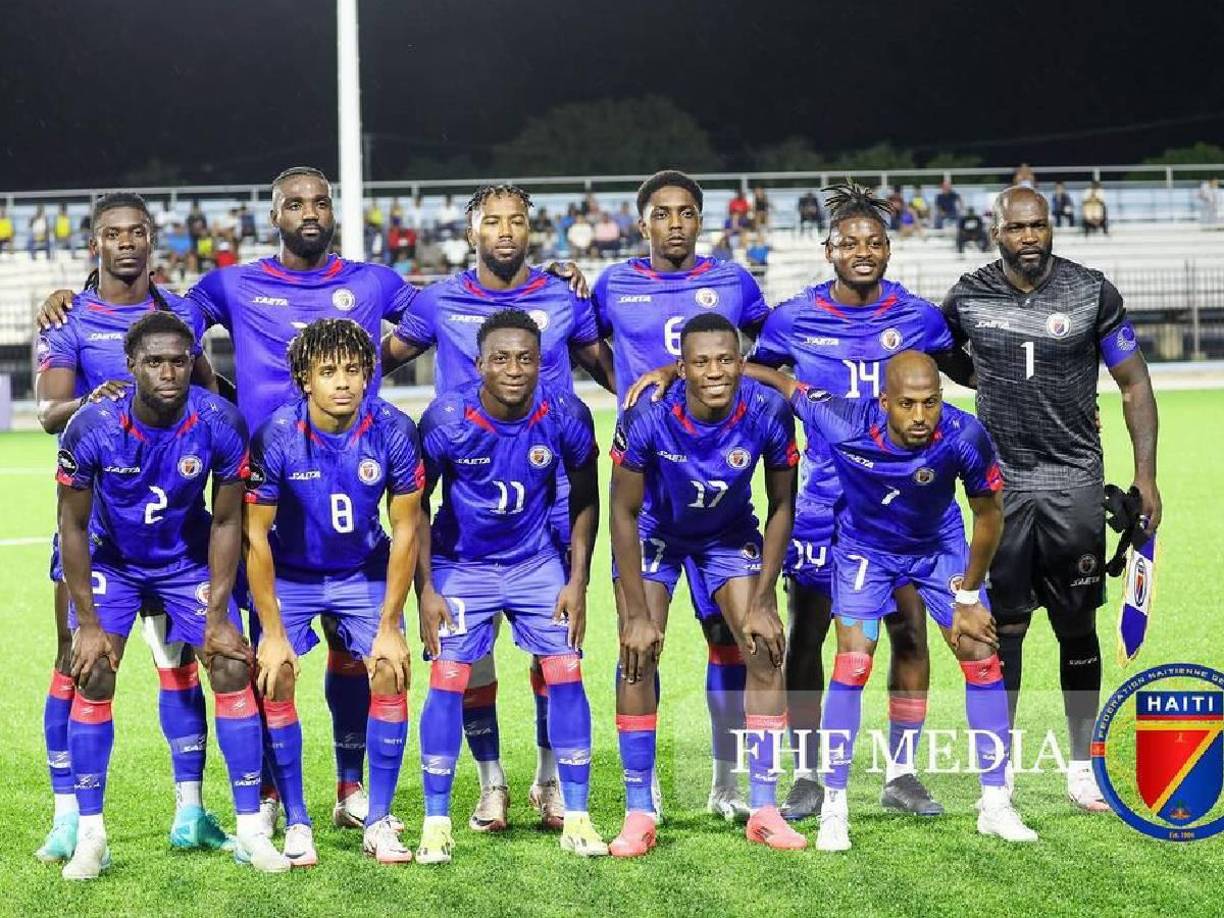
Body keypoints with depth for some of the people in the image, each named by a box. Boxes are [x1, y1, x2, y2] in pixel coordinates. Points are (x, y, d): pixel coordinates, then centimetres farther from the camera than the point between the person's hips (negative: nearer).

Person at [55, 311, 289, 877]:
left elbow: (226, 523, -11)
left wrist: (217, 614, -13)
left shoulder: (220, 424, -24)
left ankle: (250, 828, -1)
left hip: (189, 560, 1)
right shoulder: (93, 428, -27)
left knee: (233, 669, -10)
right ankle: (90, 835, -2)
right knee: (92, 678, -13)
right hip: (111, 561, -1)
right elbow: (73, 524, -15)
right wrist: (89, 623, -15)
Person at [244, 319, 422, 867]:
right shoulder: (277, 438, -25)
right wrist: (273, 632, -17)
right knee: (275, 679, -15)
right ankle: (296, 824, -2)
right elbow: (255, 536, -16)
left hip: (365, 571, 1)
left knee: (390, 673, -12)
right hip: (290, 573, -1)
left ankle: (379, 823, -1)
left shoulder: (393, 431, -21)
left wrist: (389, 626, -12)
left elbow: (405, 530, -12)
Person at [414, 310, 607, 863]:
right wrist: (425, 589, -11)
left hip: (538, 564, 2)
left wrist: (577, 583, -4)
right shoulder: (447, 420, -21)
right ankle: (436, 822, 2)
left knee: (565, 675, -5)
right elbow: (415, 504, -7)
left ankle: (576, 818, 4)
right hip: (460, 567, -1)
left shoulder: (565, 416, -17)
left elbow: (584, 500, -1)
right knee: (447, 681, -8)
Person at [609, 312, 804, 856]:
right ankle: (638, 815, -6)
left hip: (730, 535, 2)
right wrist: (637, 613, -21)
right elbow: (624, 512, -21)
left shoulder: (766, 412, -27)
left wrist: (762, 601, -15)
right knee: (638, 654, -14)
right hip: (655, 532, -2)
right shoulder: (648, 416, -32)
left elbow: (781, 506, -13)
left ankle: (764, 810, 0)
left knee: (766, 652, -9)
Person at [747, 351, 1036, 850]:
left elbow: (988, 514, -14)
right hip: (865, 547, -1)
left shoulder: (964, 436, -32)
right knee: (852, 665, -14)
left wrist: (967, 596, -7)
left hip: (941, 547, 2)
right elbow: (781, 382, -20)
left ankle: (995, 803, 8)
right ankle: (834, 809, -2)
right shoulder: (846, 424, -35)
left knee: (982, 657, -4)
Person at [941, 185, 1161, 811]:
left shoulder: (1092, 293, -3)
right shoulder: (968, 297, 0)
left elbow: (1134, 385, 2)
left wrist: (1145, 474, -4)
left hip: (1075, 483, 0)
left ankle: (1083, 765, 15)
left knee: (1078, 628, 4)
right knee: (1004, 627, 2)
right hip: (1001, 483, 0)